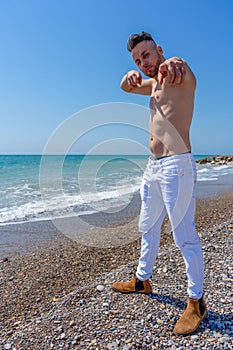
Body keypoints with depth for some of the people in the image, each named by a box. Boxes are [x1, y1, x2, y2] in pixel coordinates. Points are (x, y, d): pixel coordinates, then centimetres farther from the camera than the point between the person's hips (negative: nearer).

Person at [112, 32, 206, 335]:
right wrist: (130, 77, 3)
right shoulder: (153, 84, 20)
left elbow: (181, 66, -27)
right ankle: (142, 280, 36)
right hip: (153, 167, 9)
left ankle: (197, 301, 13)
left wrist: (174, 63, -52)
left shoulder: (180, 77, -4)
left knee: (184, 236, -4)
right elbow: (126, 88, 28)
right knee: (148, 227, 18)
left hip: (177, 165, -9)